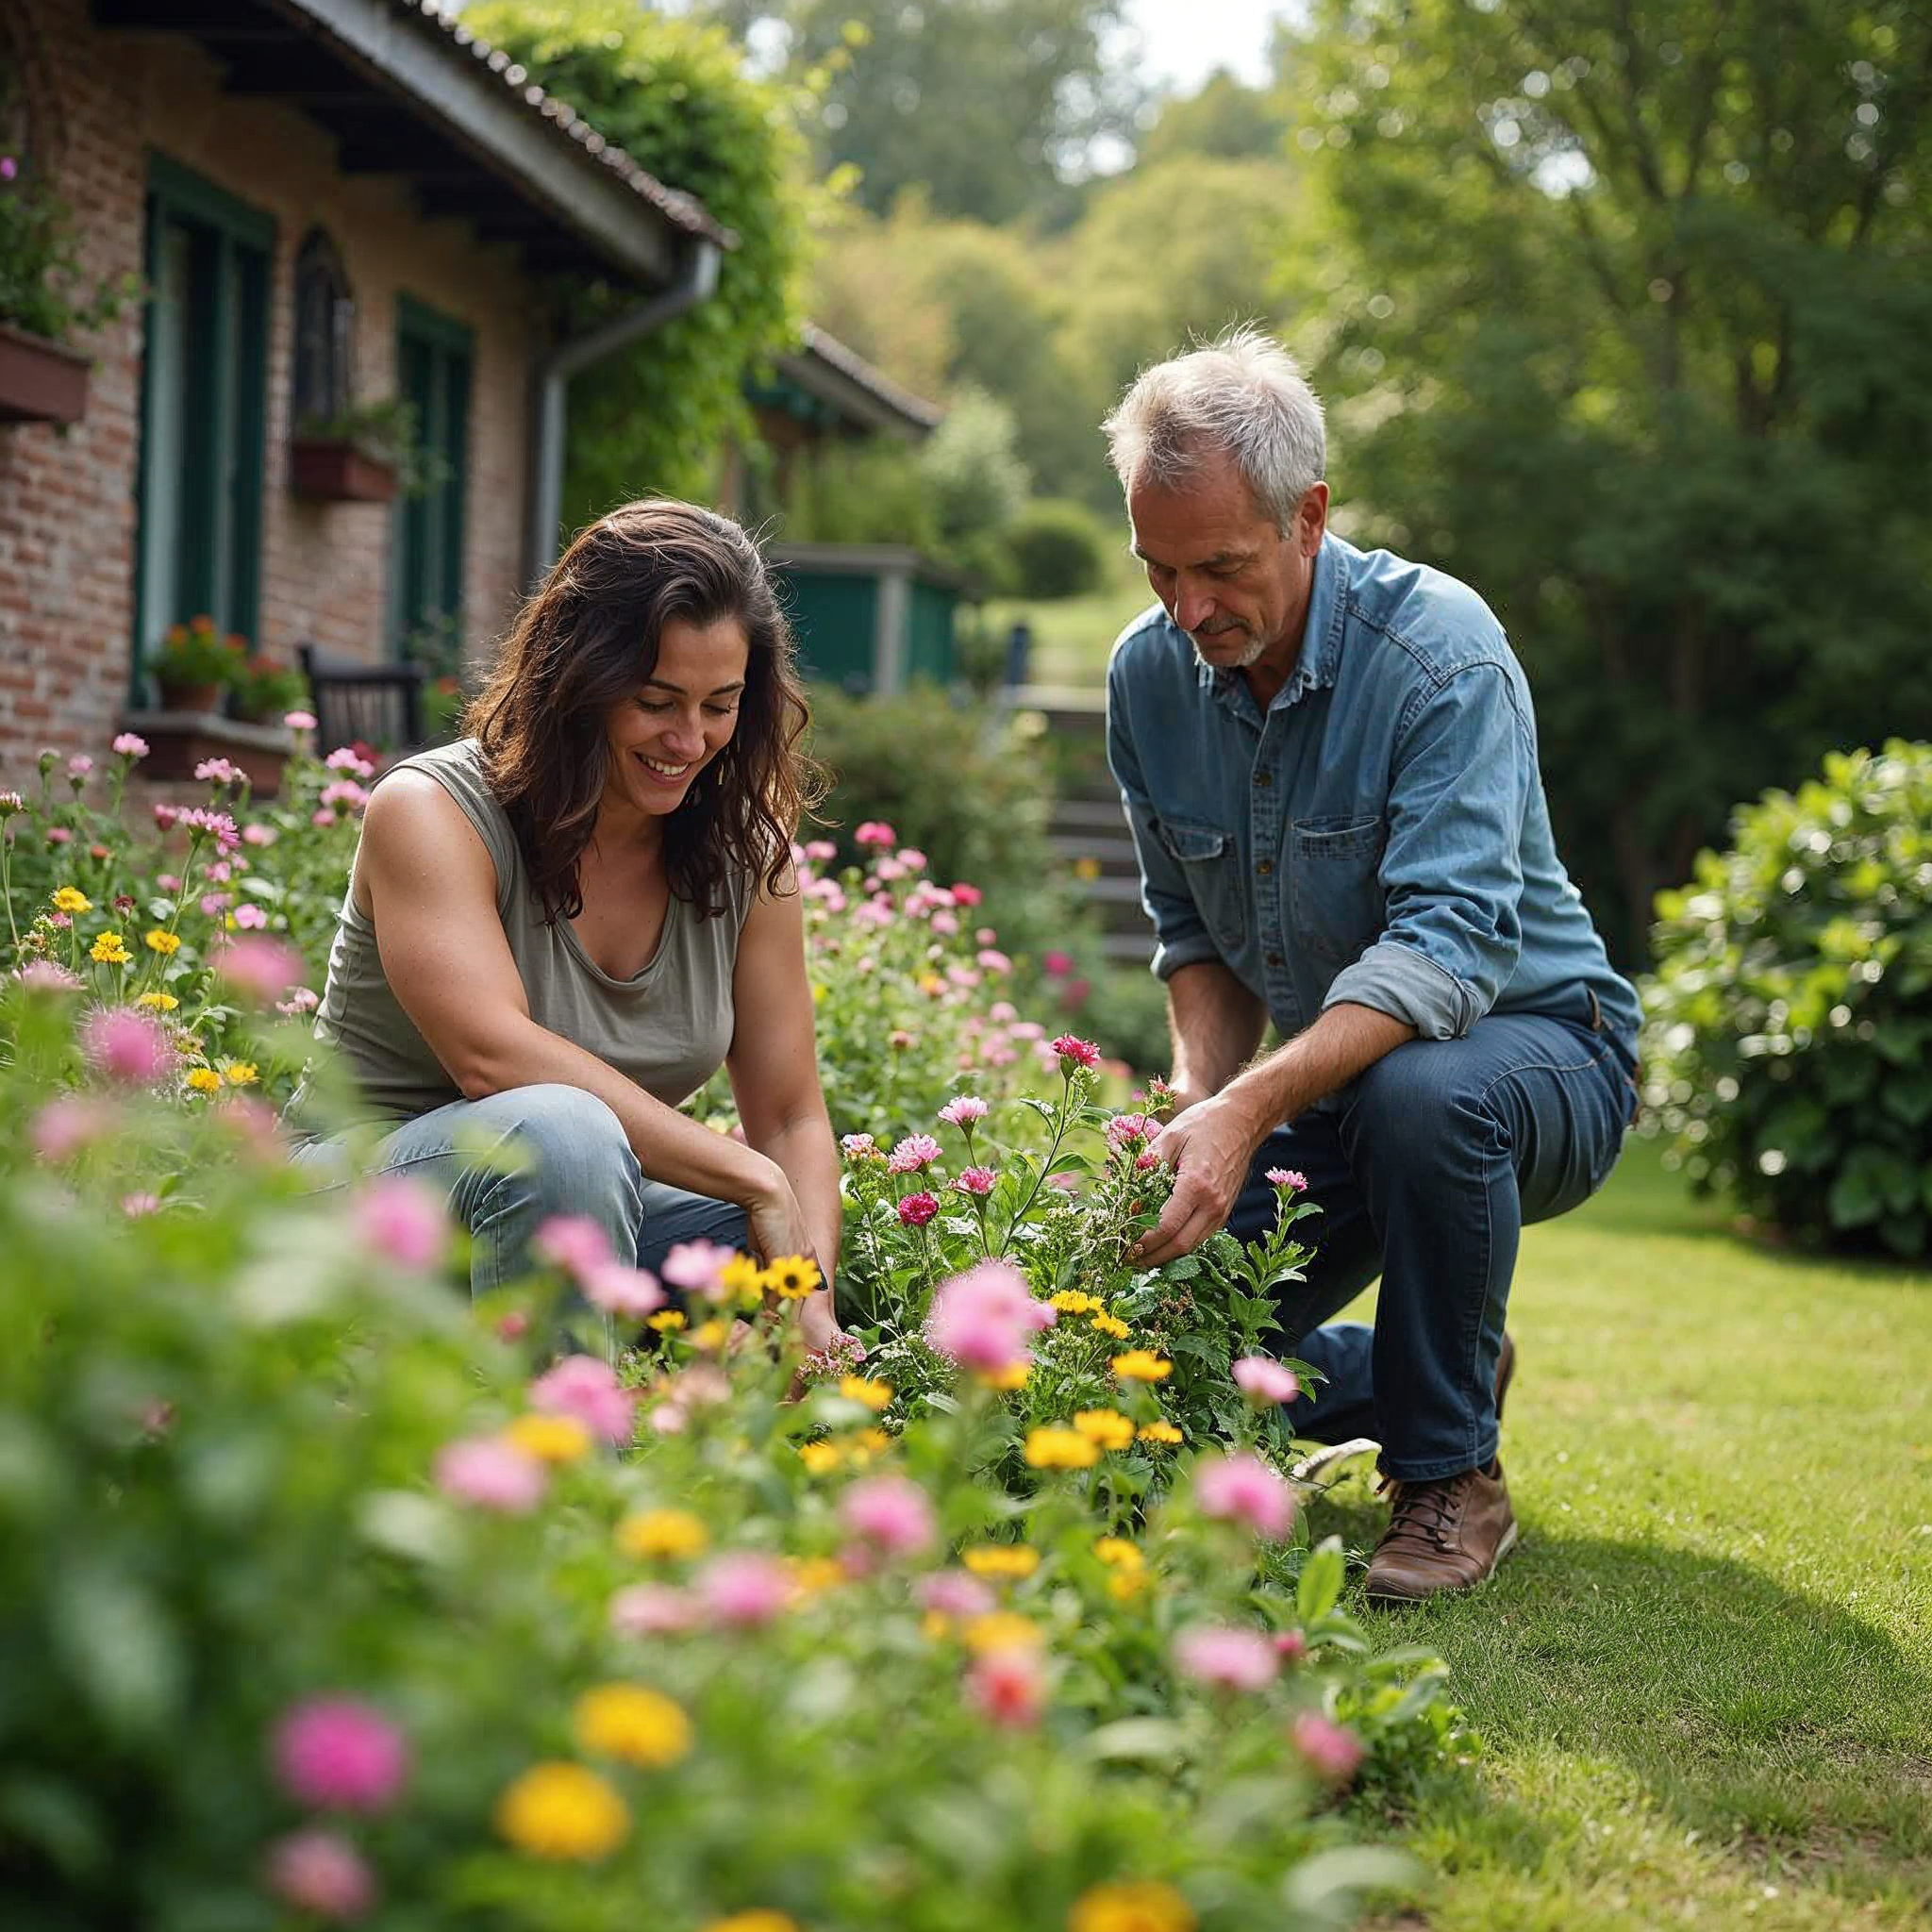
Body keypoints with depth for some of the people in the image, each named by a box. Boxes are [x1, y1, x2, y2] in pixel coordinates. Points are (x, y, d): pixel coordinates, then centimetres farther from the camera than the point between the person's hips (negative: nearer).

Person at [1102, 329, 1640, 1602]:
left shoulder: (1438, 650, -24)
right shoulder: (1151, 672, -5)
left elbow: (1450, 940, -34)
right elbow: (1196, 933, 6)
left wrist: (1253, 1106, -47)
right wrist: (1200, 1097, -15)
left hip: (1539, 1044, -6)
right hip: (1331, 1076, 6)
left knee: (1422, 1090, -40)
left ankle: (1454, 1475, -17)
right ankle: (1453, 1374, 21)